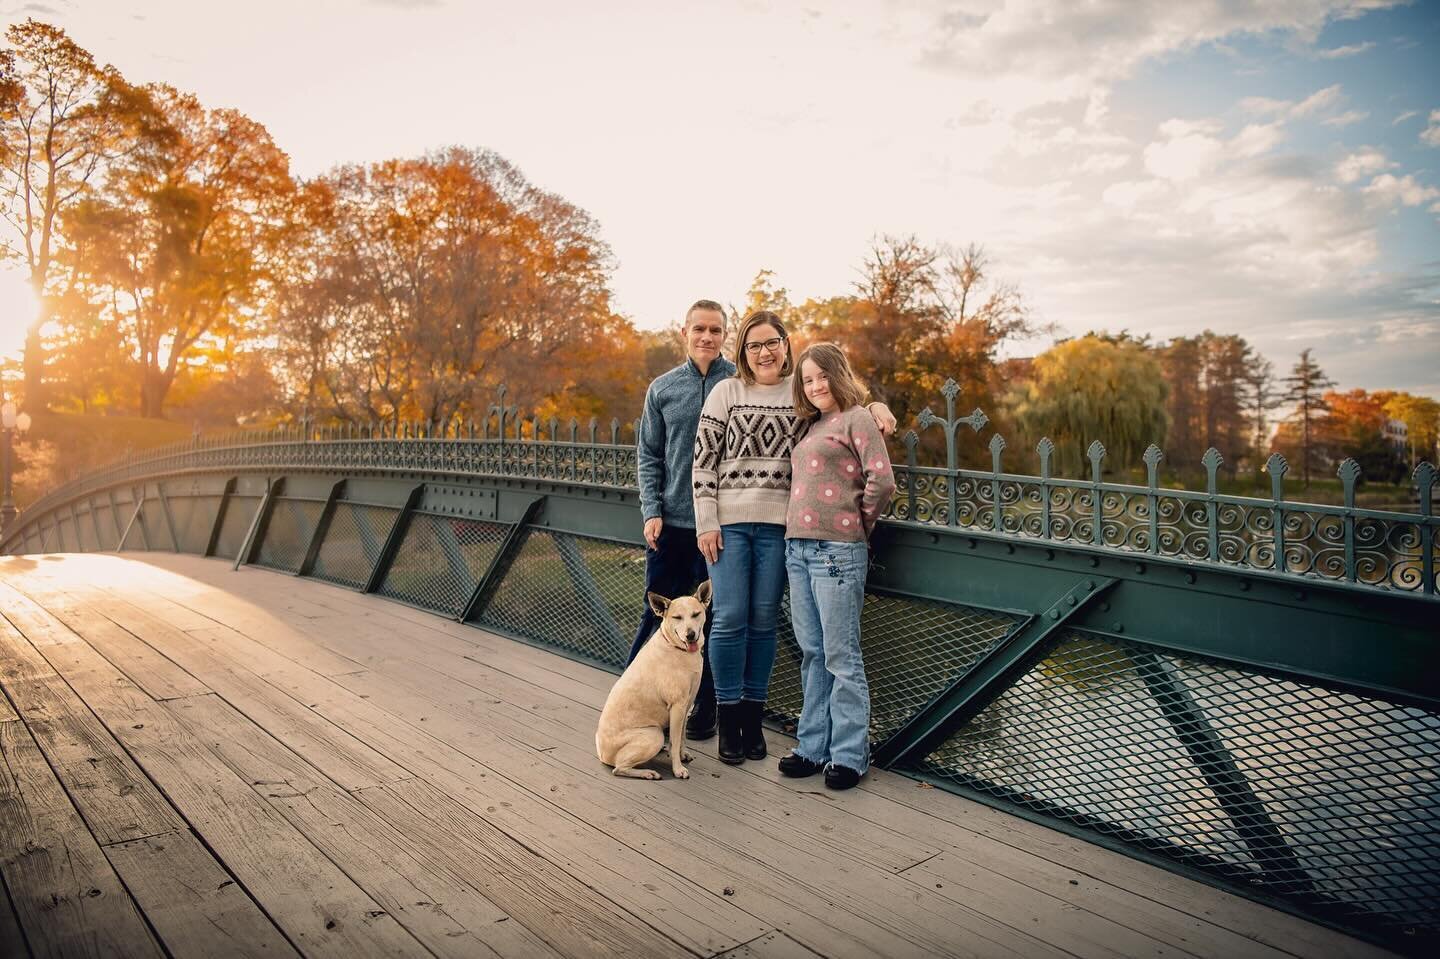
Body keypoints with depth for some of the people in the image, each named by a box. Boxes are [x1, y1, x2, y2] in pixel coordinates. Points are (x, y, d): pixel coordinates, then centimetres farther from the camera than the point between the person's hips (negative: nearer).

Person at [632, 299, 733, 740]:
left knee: (712, 616, 8)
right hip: (670, 522, 2)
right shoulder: (663, 388, 6)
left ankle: (706, 707, 21)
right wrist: (652, 510, -1)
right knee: (659, 612, 9)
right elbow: (649, 455, 8)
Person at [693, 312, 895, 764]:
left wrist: (875, 405, -7)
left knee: (764, 620, 8)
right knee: (730, 618, 0)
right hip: (728, 523, -1)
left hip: (778, 524, 2)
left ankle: (753, 717, 21)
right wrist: (706, 522, -6)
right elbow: (704, 459, 0)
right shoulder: (726, 392, 2)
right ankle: (728, 719, 14)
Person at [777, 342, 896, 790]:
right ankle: (813, 747, 21)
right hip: (798, 547, 8)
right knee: (812, 652, 12)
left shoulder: (857, 419, -4)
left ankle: (849, 754, 9)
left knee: (840, 656, -1)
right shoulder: (811, 425, 19)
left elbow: (882, 482, -13)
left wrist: (859, 522, -1)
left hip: (838, 551, -8)